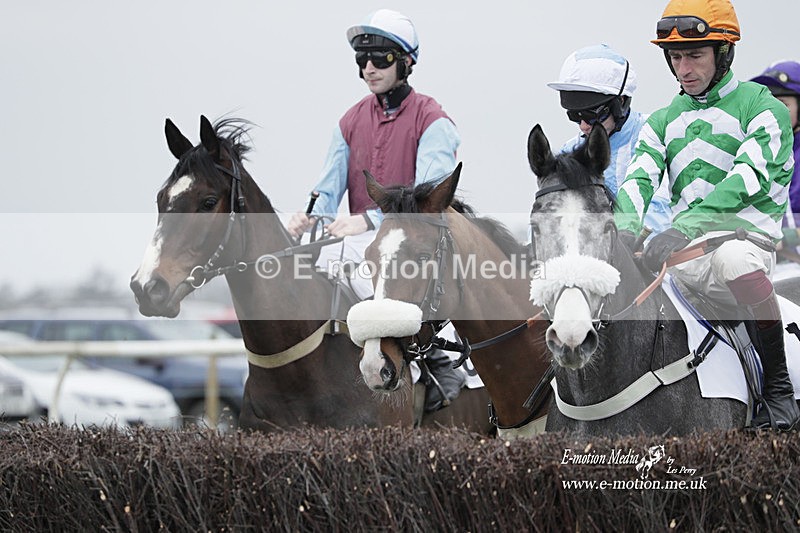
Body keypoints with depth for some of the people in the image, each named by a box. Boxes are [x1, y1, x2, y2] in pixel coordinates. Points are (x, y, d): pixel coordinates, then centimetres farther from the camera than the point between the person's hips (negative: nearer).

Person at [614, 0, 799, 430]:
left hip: (746, 240, -6)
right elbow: (639, 178, 3)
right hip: (684, 252, 6)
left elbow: (748, 176, -15)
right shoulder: (664, 121, 18)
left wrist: (686, 225, -29)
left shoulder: (760, 108, 1)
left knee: (733, 259, -40)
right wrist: (625, 227, -21)